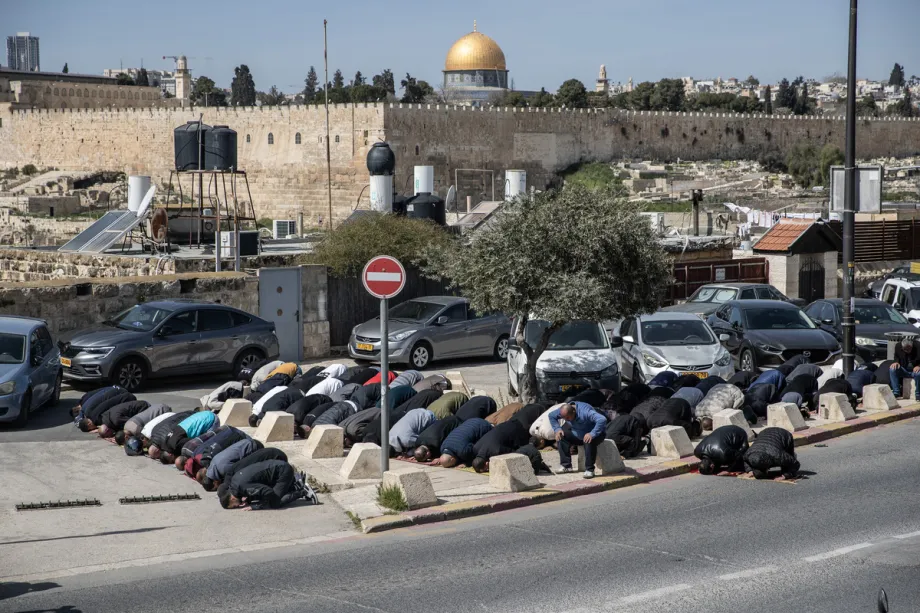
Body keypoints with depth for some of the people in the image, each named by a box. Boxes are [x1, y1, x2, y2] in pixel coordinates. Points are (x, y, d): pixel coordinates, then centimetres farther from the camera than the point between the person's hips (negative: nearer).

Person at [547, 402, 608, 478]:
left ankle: (589, 470, -28)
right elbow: (551, 415, 6)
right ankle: (566, 466, -7)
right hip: (579, 434, 7)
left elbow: (602, 420, -46)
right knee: (561, 436, -11)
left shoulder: (585, 412, -34)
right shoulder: (565, 410, -13)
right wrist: (557, 429, -9)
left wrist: (592, 434, -51)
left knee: (589, 441, -39)